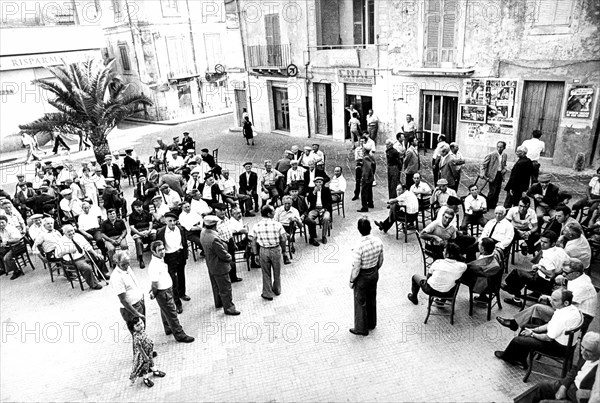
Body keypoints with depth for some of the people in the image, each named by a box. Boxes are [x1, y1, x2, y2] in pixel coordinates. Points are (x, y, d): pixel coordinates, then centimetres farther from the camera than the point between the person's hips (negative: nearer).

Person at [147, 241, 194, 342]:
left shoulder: (161, 259, 0)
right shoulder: (154, 266, -30)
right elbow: (154, 284, -25)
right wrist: (153, 293, -8)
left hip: (168, 289, 9)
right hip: (163, 292, -9)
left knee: (166, 311, 26)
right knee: (172, 314, 3)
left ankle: (169, 329, 44)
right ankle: (179, 335, 14)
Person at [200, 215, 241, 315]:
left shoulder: (203, 233, -7)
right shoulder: (214, 239, -35)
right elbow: (223, 254, -26)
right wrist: (229, 258, -5)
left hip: (210, 266, 9)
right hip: (219, 267, -9)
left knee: (216, 286, 26)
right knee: (225, 288, 8)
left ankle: (218, 303, 44)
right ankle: (228, 308, 21)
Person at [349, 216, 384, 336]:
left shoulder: (359, 247, -32)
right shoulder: (378, 241, -14)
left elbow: (356, 268, -23)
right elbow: (380, 260, 1)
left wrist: (351, 281, -7)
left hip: (362, 277, -6)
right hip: (374, 274, 6)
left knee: (361, 303, 14)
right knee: (372, 299, 25)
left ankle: (361, 328, 31)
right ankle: (372, 324, 44)